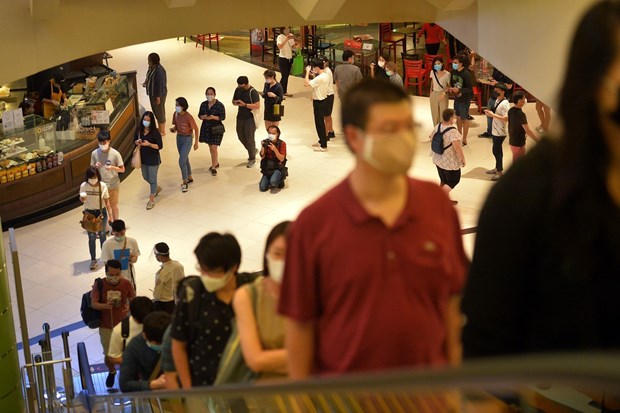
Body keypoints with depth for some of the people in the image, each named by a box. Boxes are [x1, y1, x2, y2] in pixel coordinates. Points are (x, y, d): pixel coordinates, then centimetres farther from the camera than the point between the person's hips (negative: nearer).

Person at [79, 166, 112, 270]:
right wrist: (82, 198, -23)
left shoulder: (103, 186, -13)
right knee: (91, 237, 6)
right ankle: (93, 260, 19)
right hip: (89, 213, 0)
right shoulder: (83, 186, -11)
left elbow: (107, 201, -5)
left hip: (101, 212, 0)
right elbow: (82, 200, 1)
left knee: (102, 234, 16)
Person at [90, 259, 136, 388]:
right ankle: (111, 372, 44)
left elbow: (133, 300, -3)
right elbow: (93, 304, -16)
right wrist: (105, 306, -37)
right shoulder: (99, 284, -15)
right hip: (106, 327, 0)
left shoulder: (126, 284, -12)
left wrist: (129, 306, -26)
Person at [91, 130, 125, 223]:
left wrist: (112, 167, -25)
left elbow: (122, 169, -8)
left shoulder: (115, 154, -15)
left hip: (113, 185, -2)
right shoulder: (94, 153, -7)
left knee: (114, 205, 14)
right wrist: (95, 166, -18)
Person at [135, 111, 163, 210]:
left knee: (152, 179, 3)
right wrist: (137, 142, -14)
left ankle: (151, 200, 15)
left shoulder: (155, 132, -18)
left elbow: (160, 146, -16)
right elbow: (135, 141, 10)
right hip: (143, 158, 6)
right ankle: (157, 188, 49)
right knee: (145, 177, 21)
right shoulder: (139, 130, -3)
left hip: (153, 159, -6)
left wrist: (149, 144, -29)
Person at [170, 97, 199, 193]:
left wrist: (196, 142, -10)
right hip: (179, 138, 7)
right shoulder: (175, 114, -5)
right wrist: (173, 129, -12)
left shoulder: (188, 117, -24)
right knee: (185, 160, 20)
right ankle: (189, 178, 38)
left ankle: (185, 183, 7)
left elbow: (196, 129, -13)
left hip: (187, 139, -6)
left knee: (181, 162, -9)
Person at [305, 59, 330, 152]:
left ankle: (323, 146, 3)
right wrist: (314, 74, 8)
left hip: (319, 103, -9)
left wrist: (307, 72, -18)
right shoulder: (326, 75, 4)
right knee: (320, 122, 21)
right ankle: (321, 141, 34)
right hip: (323, 100, 9)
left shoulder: (319, 78, -25)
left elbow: (306, 84, -28)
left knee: (320, 124, -2)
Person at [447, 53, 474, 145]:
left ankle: (464, 140, 17)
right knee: (458, 117, 18)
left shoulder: (466, 74, -24)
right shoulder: (453, 72, -3)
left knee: (464, 119, 6)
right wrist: (450, 88, -7)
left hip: (465, 99, -7)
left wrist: (459, 90, -31)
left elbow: (470, 89, -22)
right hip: (457, 98, 7)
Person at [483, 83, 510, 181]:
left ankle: (500, 172, 9)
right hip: (495, 130, 9)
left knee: (497, 151, -1)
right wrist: (490, 113, 1)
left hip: (500, 132, -9)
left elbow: (506, 118, -28)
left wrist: (493, 115, -25)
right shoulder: (497, 100, 8)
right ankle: (497, 168, 33)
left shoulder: (504, 104, -21)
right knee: (497, 150, 19)